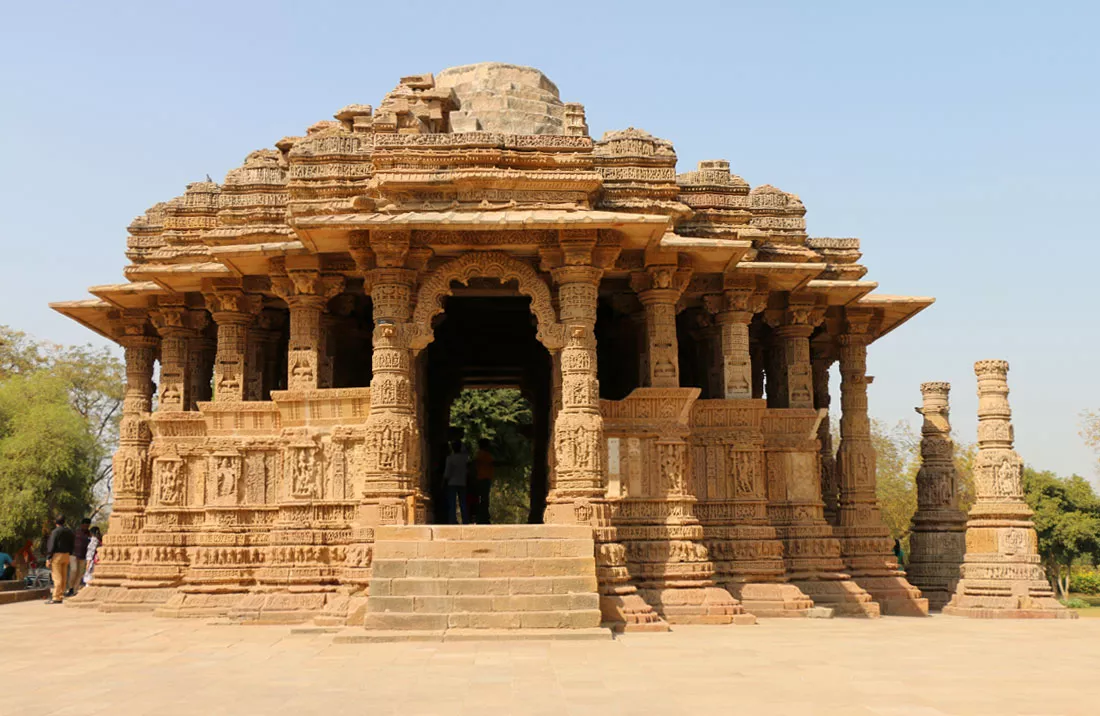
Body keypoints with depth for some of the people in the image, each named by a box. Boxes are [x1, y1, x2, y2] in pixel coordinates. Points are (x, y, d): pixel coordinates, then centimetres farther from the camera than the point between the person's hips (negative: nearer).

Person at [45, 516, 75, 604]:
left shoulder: (55, 532, -12)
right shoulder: (69, 531, 10)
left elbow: (51, 546, -13)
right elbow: (72, 545, 15)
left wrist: (48, 558, -10)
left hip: (57, 555, -7)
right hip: (66, 555, 7)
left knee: (57, 577, -7)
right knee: (64, 577, 10)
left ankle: (56, 598, -8)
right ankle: (61, 595, 15)